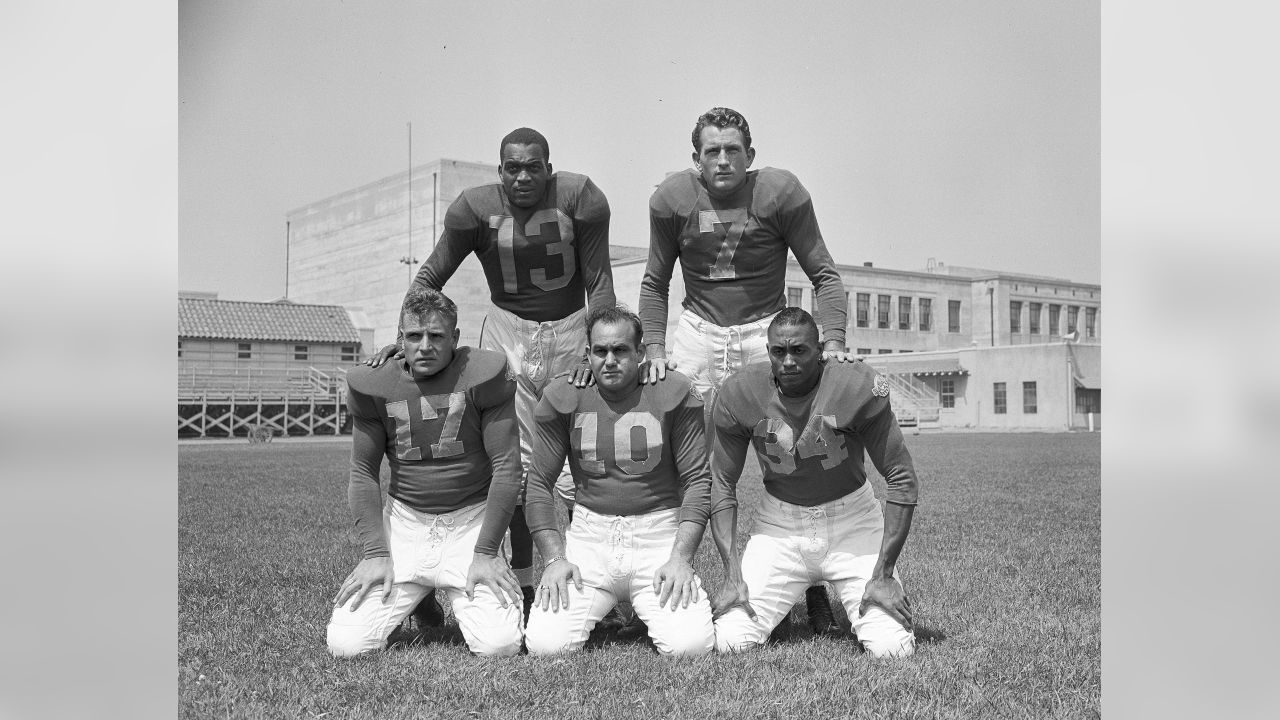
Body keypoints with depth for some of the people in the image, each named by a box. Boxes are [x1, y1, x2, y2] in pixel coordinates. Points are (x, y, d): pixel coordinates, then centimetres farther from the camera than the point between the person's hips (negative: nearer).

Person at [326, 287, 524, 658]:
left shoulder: (483, 376, -10)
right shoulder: (375, 385, -2)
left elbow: (506, 468, -8)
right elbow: (363, 474, 5)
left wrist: (485, 553, -11)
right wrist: (375, 552, -5)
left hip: (472, 521, -2)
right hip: (403, 522, 2)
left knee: (500, 645, -17)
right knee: (346, 644, -10)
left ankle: (463, 600, 19)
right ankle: (422, 602, 22)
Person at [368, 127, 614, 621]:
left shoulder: (580, 199, -13)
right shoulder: (475, 208, -11)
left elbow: (599, 282, -8)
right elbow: (432, 275, -3)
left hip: (571, 329, 0)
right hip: (508, 329, 1)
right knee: (516, 461, -3)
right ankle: (524, 583, 6)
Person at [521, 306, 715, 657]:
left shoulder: (672, 394, -2)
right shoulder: (564, 398, 3)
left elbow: (697, 480, -1)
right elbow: (539, 483, 6)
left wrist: (681, 558, -12)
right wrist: (554, 558, -6)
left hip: (659, 535, -1)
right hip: (590, 534, 1)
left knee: (692, 645, -20)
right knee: (544, 644, -17)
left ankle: (651, 609, 15)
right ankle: (600, 608, 16)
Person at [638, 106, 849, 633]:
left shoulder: (780, 192, -8)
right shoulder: (673, 198, -2)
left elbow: (823, 274, -2)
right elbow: (654, 283, 9)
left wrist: (833, 341, -16)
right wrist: (655, 347, -4)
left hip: (766, 331, -1)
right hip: (700, 331, 1)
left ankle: (814, 591, 9)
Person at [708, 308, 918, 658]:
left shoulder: (859, 388, -19)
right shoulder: (739, 395, -13)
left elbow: (901, 480, -13)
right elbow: (722, 486, -2)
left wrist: (884, 574, -16)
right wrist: (732, 574, -10)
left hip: (851, 518, -1)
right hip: (778, 524, 2)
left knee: (892, 647, -15)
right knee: (730, 641, -11)